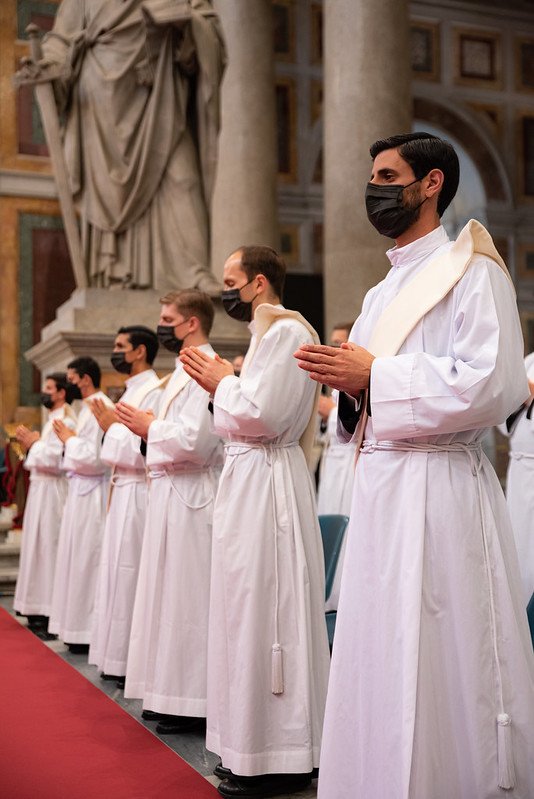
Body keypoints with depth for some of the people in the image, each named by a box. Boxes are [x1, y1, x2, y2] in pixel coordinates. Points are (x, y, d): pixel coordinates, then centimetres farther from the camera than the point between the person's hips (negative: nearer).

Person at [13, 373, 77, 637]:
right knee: (39, 547, 10)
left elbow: (56, 459, -22)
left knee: (47, 548, -9)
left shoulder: (64, 422, -14)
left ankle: (50, 617, -6)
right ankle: (40, 613, 15)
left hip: (51, 491, -10)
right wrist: (31, 443, 6)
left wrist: (33, 444, -10)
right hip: (41, 489, 10)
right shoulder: (54, 420, 18)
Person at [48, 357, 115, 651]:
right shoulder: (90, 407, 16)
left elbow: (94, 458, -22)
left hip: (89, 493, -10)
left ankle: (90, 632, 2)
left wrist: (69, 439, -9)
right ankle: (80, 627, 19)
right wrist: (71, 440, 8)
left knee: (86, 558, -5)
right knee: (79, 558, 12)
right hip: (82, 490, 10)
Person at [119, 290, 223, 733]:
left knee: (187, 596, -4)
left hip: (190, 496, -10)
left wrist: (150, 426, -10)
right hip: (170, 491, 10)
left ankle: (193, 702, 6)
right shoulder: (187, 369, 17)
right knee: (170, 594, 14)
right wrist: (148, 426, 7)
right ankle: (171, 695, 24)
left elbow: (194, 439, -24)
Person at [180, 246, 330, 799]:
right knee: (250, 607, 12)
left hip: (267, 479, -10)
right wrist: (220, 385, 9)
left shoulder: (285, 331, -12)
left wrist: (223, 382, -5)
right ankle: (254, 745, 22)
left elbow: (260, 414, -22)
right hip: (248, 477, 10)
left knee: (262, 610, -6)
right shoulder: (268, 332, 19)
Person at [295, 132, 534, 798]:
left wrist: (375, 375, -14)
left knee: (441, 665, -3)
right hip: (377, 482, 8)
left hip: (439, 488, -8)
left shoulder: (472, 271, -4)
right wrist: (347, 379, 0)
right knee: (380, 661, 12)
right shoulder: (380, 294, 20)